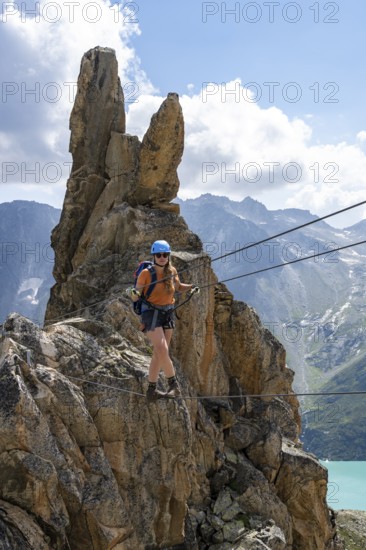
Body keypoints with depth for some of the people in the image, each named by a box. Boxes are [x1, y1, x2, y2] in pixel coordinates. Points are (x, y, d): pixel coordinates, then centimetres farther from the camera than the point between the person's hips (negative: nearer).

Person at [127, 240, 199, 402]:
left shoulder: (172, 271, 1)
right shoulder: (146, 273, -13)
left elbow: (178, 287, 20)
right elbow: (136, 297, -12)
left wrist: (191, 287, 2)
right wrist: (134, 294, -34)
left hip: (168, 313, 5)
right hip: (151, 313, -5)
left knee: (158, 353, 8)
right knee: (162, 350, -18)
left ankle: (151, 391, 15)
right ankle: (173, 385, -3)